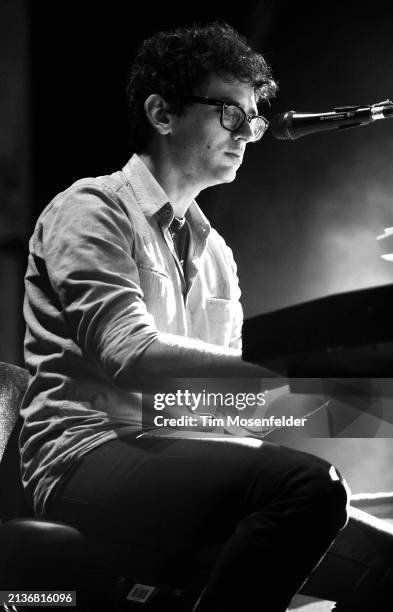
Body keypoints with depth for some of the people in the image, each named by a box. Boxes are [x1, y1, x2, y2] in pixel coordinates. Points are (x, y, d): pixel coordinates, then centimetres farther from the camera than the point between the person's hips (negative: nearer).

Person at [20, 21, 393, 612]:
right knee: (303, 481, -30)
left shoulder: (215, 251, 22)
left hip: (176, 461, 7)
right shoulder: (93, 208, -1)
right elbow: (132, 355, -17)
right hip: (88, 459, -7)